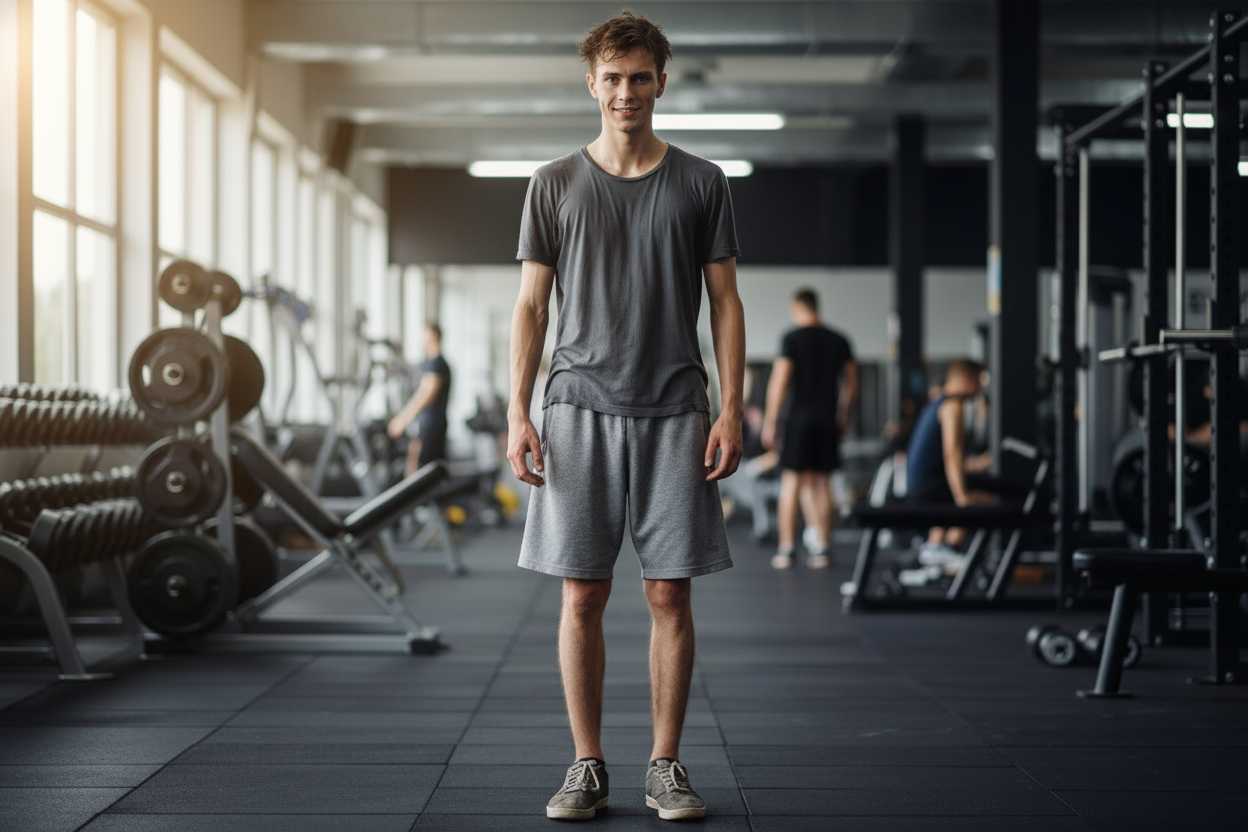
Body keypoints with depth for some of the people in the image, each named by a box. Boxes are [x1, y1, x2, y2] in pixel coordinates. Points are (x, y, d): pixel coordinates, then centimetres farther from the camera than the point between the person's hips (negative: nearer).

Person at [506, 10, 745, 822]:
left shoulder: (701, 183, 7)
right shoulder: (556, 185, 8)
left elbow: (726, 303, 7)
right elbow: (531, 305, 8)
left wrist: (731, 410, -2)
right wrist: (518, 412, -1)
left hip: (674, 412, 0)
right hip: (580, 408, 0)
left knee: (670, 594, 2)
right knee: (582, 596, 1)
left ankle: (667, 767, 12)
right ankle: (589, 767, 11)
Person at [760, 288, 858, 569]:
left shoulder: (792, 339, -5)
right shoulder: (839, 341, 9)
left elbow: (779, 382, -9)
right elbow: (852, 385, 11)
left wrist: (770, 422, -5)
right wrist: (843, 418, 21)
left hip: (799, 418, -4)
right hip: (828, 420, 4)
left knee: (792, 481, 1)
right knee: (822, 483, 9)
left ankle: (786, 549, 1)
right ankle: (821, 547, 6)